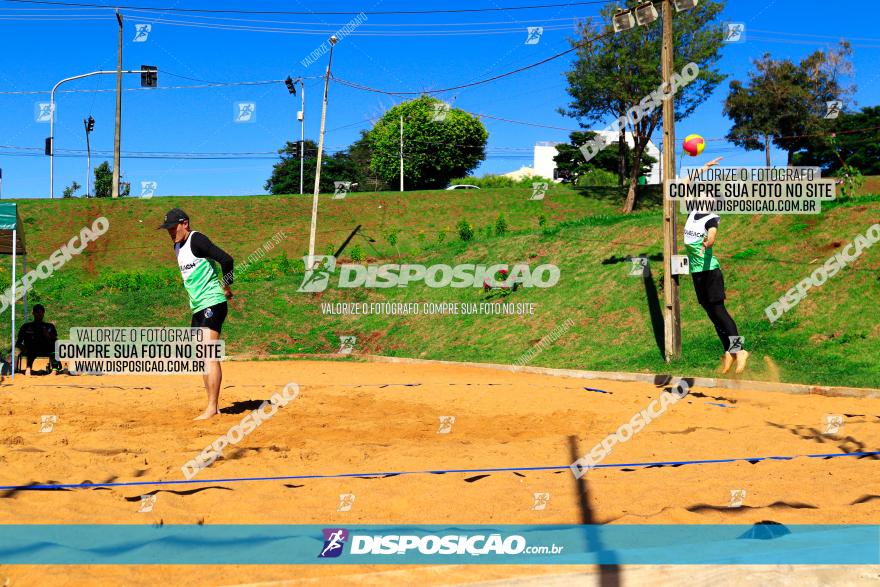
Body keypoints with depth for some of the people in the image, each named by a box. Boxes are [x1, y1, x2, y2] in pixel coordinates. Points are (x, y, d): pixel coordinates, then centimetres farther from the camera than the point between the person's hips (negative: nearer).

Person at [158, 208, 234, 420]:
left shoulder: (197, 240, -13)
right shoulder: (177, 246, 16)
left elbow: (226, 259, -22)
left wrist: (226, 286, -13)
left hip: (213, 304, -10)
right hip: (197, 307, 10)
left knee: (210, 355, -13)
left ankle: (212, 408, -14)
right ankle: (214, 406, 14)